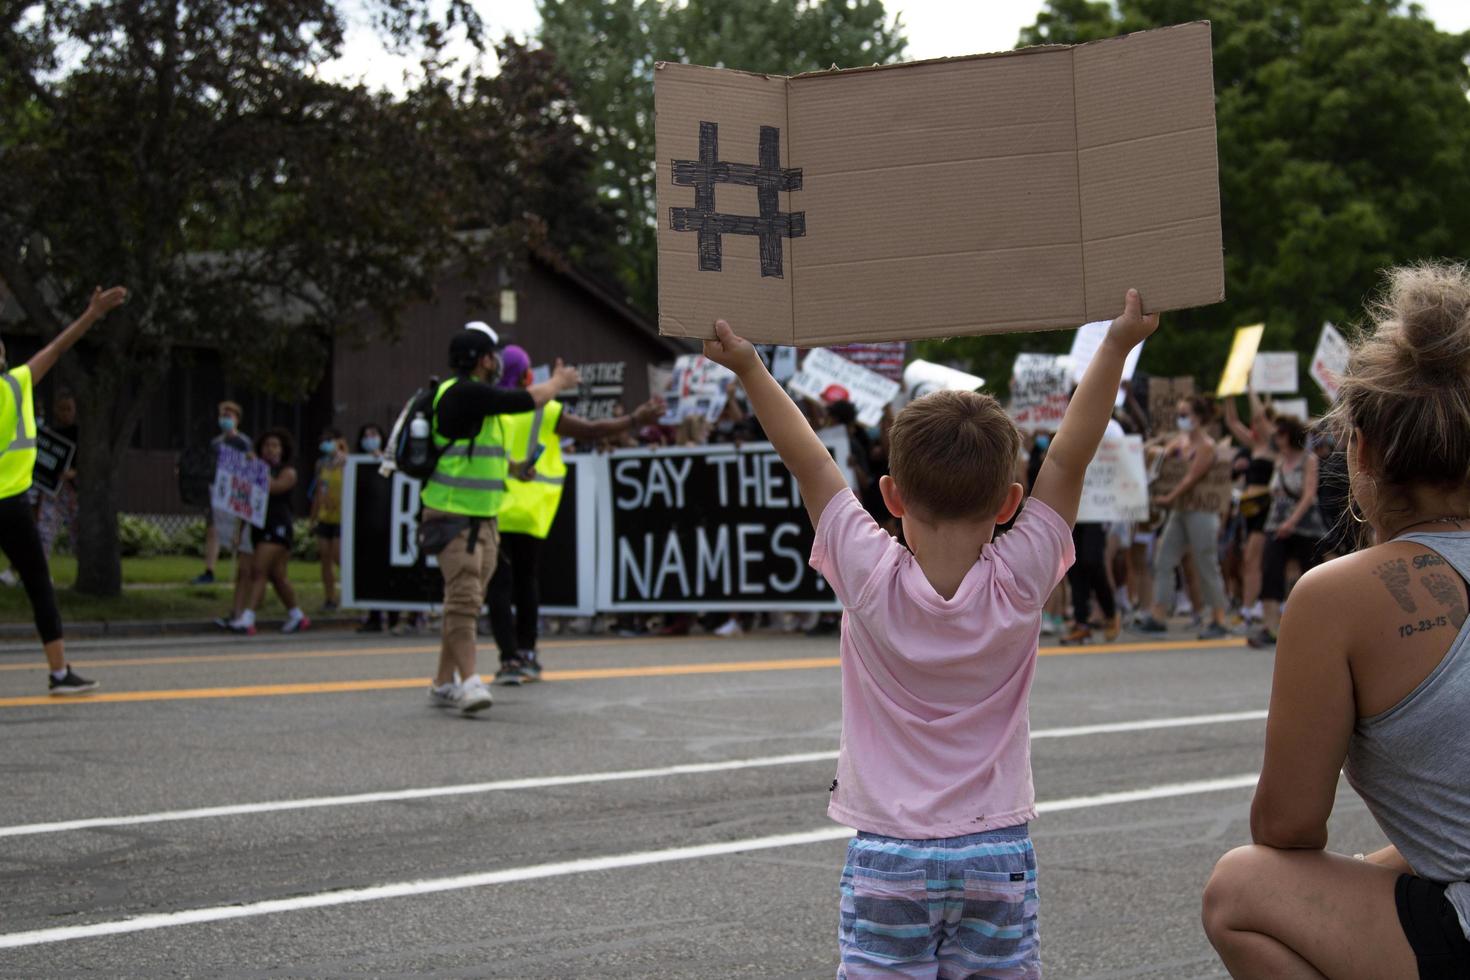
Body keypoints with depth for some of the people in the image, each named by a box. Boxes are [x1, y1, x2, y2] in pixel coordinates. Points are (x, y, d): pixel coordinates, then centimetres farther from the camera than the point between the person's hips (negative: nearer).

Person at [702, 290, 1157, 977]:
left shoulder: (870, 580, -11)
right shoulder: (1019, 584, -9)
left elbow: (810, 464, -3)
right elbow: (1067, 459, -4)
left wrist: (747, 367, 7)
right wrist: (1117, 346, 3)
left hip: (887, 858, -1)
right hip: (998, 853, 1)